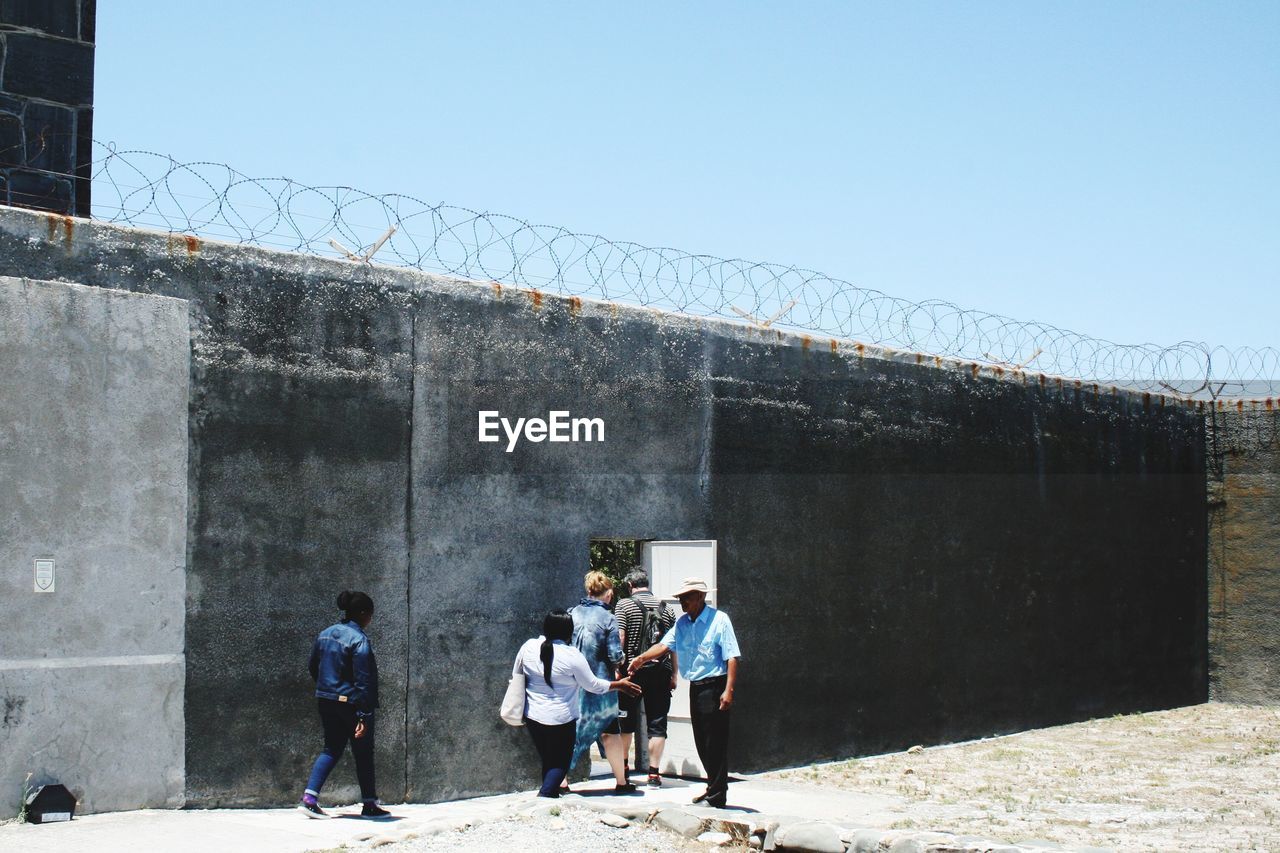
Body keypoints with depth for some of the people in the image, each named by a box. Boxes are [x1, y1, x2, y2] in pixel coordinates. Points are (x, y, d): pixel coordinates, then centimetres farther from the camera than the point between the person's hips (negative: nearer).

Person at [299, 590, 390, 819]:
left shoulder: (325, 634, 6)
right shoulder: (359, 639, -17)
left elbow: (313, 667, 15)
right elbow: (363, 680, -20)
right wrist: (364, 715, -21)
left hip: (326, 702, 7)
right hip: (351, 703, -7)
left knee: (331, 749, 14)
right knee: (363, 753, 7)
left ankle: (309, 797, 0)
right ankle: (370, 804, 15)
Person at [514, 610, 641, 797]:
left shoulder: (528, 647, -4)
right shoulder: (572, 655, -16)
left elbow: (516, 677, 9)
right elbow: (593, 685, -5)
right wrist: (619, 685, 10)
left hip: (533, 716, 4)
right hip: (561, 719, -4)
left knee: (547, 761, 19)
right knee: (560, 763, 7)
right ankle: (545, 796, -13)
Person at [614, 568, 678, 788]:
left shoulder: (624, 605, -2)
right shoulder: (665, 609, 8)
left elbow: (619, 639, -10)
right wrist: (674, 674, 12)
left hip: (633, 670, -2)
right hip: (660, 673, 2)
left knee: (625, 723, 12)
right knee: (657, 725, 4)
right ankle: (654, 774, 1)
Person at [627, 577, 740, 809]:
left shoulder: (719, 620, -9)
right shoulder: (682, 623, 12)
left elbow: (731, 657, -13)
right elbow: (665, 645, 6)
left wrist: (728, 690, -20)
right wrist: (642, 658, -11)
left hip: (714, 687, -8)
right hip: (695, 687, 8)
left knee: (715, 742, -6)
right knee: (701, 742, 14)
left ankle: (716, 796, -1)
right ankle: (714, 787, 27)